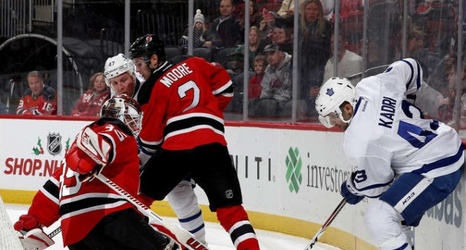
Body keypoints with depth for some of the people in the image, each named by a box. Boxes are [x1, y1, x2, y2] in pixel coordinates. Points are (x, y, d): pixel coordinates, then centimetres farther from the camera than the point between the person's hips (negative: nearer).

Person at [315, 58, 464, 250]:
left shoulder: (359, 142, -23)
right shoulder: (370, 84, -3)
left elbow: (376, 184, -10)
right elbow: (410, 67, 13)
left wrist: (352, 188, 11)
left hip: (436, 172, -11)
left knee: (379, 217, -18)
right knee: (395, 217, 25)